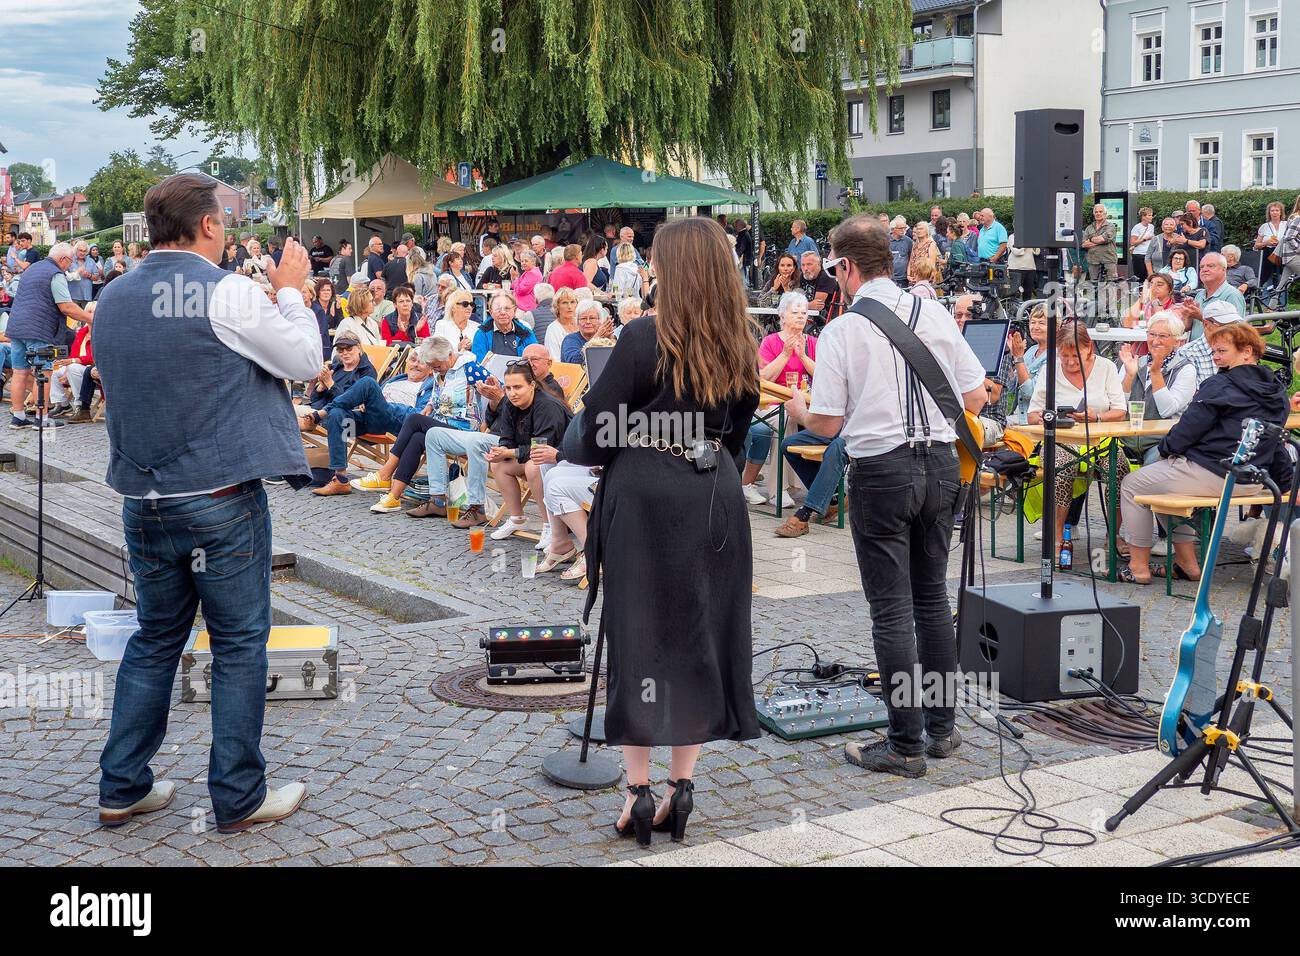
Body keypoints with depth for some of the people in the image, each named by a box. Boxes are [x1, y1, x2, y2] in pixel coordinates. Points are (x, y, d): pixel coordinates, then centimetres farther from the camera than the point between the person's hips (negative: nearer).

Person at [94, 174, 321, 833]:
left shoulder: (112, 299, 7)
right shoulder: (226, 292, -13)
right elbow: (304, 362, -6)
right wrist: (289, 292, 8)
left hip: (142, 501, 6)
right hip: (223, 502, -6)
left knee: (154, 639, 17)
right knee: (238, 645, 5)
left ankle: (122, 788, 22)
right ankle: (238, 797, 11)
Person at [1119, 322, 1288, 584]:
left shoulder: (1220, 386, -15)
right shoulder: (1276, 391, 11)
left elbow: (1190, 426, -15)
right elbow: (1276, 446, 19)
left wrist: (1166, 448, 4)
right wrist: (1286, 483, 30)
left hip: (1213, 475, -9)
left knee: (1131, 486, 8)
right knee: (1166, 482, 31)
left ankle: (1139, 567, 11)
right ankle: (1187, 564, 27)